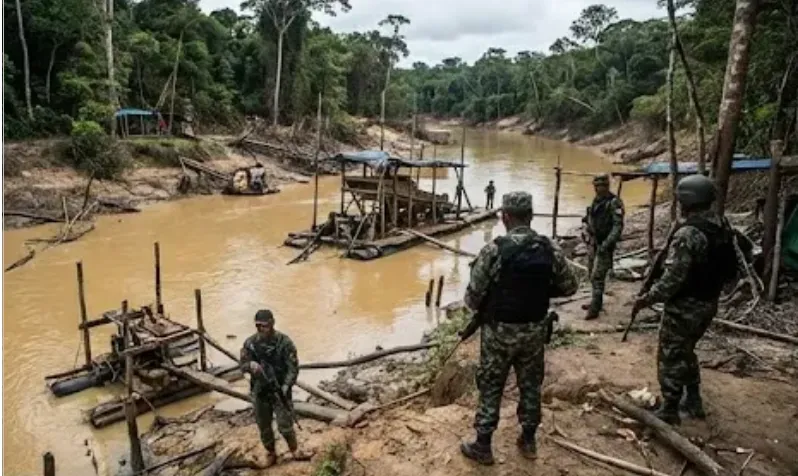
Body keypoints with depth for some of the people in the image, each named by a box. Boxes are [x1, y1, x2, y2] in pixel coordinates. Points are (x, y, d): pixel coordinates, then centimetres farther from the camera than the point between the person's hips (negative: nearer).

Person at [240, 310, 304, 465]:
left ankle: (294, 449, 20)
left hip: (279, 390, -3)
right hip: (259, 391, 3)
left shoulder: (284, 342, -13)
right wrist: (251, 365, -24)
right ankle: (271, 453, 34)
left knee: (285, 425, -5)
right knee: (264, 427, 13)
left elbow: (293, 367, -12)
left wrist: (286, 386, -24)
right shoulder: (250, 342, -5)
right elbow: (243, 364, 0)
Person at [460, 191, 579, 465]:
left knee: (490, 387, 11)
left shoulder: (494, 250, -20)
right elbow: (570, 286, 4)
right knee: (530, 385, 20)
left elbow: (473, 296, -15)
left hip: (499, 330, -3)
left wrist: (482, 308, 7)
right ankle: (528, 441, 35)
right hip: (535, 330, 4)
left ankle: (482, 447, 22)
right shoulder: (550, 249, -7)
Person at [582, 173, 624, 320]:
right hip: (594, 242, 9)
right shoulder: (596, 200, 7)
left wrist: (606, 243, -28)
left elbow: (618, 226, -23)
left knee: (597, 276, -9)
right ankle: (597, 302, 31)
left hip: (605, 243, -9)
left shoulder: (614, 203, -17)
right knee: (592, 273, 17)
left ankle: (594, 309, -3)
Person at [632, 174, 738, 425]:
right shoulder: (723, 228, 2)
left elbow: (673, 278, -25)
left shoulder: (688, 233, -25)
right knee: (686, 352, 24)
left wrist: (647, 299, -16)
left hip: (685, 306, -9)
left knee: (670, 357, 5)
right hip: (709, 304, 9)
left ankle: (669, 410, 15)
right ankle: (694, 402, 34)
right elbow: (728, 269, 11)